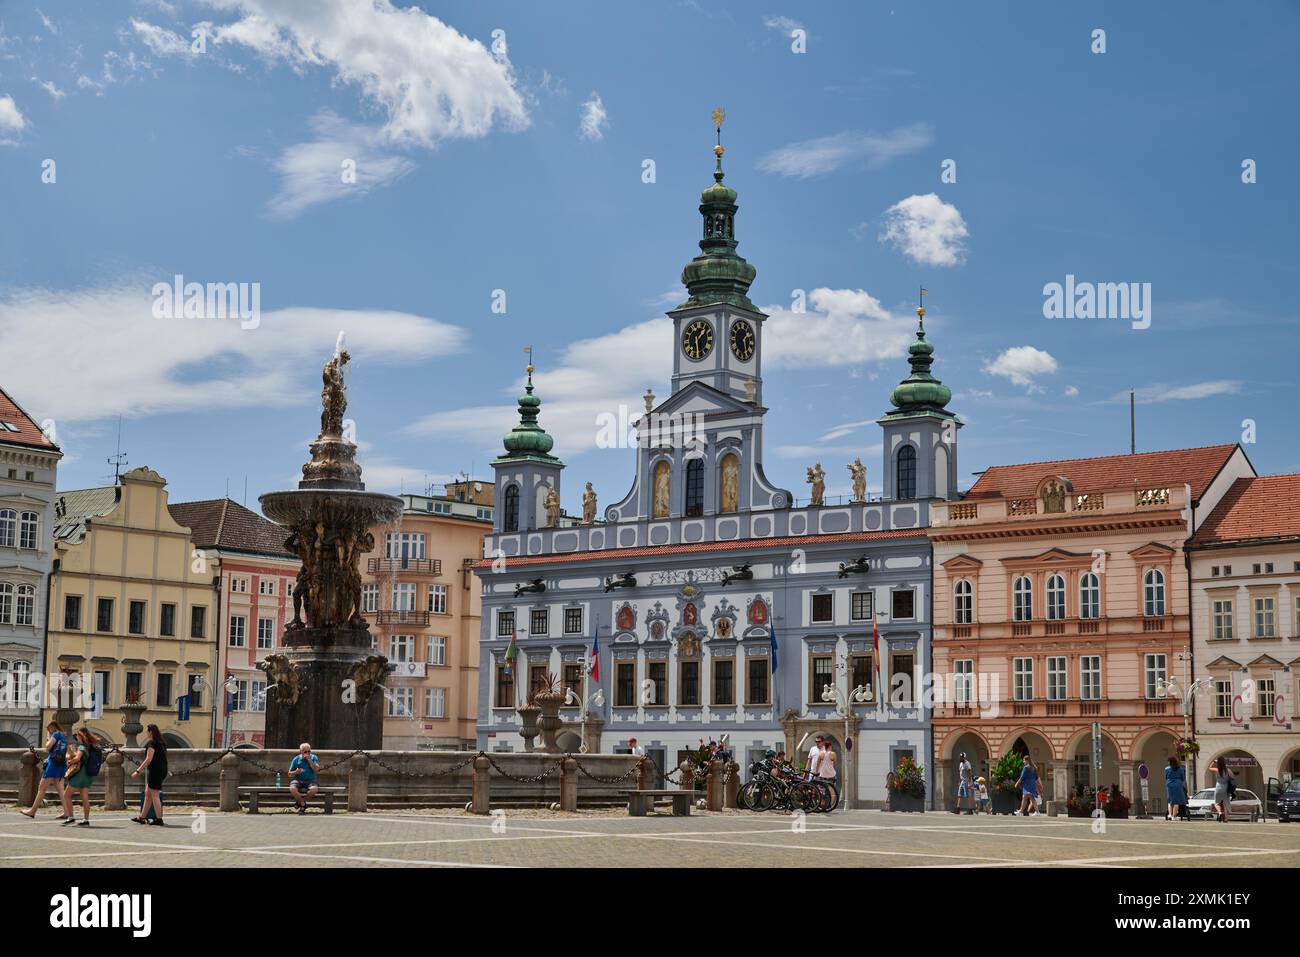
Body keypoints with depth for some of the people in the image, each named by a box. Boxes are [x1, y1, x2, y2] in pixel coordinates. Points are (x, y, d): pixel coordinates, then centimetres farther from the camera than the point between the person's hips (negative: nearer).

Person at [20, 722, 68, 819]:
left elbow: (47, 747, -10)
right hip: (62, 765, 8)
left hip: (53, 763, -8)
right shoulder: (64, 737, 18)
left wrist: (48, 738, 6)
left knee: (41, 788, 0)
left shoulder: (56, 734, -5)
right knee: (60, 789, 3)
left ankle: (32, 811, 4)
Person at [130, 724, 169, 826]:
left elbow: (148, 759, -20)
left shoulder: (152, 743, -14)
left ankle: (159, 819, -5)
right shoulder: (161, 743, 14)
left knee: (154, 795, -6)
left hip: (154, 771, -10)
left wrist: (138, 771, -17)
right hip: (161, 770, 10)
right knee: (147, 794, 16)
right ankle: (142, 817, 22)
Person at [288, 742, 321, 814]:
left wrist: (309, 759, -14)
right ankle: (303, 803, -5)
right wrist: (296, 772, -13)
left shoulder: (313, 758, 7)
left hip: (310, 780, 0)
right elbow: (290, 774, 9)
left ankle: (299, 800, -4)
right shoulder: (296, 759, 7)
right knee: (292, 789, -33)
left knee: (313, 789, -34)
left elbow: (317, 769, -11)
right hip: (298, 780, 0)